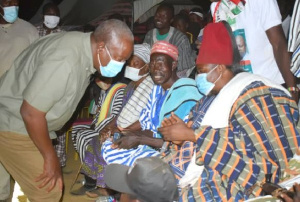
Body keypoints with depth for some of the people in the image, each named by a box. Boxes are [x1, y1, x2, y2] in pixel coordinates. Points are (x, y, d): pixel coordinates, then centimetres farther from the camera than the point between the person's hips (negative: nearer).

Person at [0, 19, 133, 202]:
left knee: (48, 186, 12)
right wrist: (51, 157, -19)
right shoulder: (65, 61, -32)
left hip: (33, 124, 9)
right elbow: (30, 113, -29)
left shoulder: (85, 47, -3)